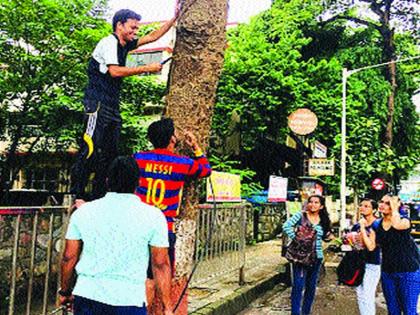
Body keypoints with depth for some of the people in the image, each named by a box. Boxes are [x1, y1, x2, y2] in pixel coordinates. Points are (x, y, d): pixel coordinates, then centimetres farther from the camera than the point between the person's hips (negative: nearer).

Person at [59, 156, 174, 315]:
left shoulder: (83, 212, 2)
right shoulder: (153, 216, -5)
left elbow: (69, 257, 7)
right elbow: (160, 264, -5)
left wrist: (65, 291, 22)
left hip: (86, 296, 3)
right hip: (128, 300, -3)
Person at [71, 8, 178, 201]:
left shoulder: (125, 45, 15)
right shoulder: (109, 42, -8)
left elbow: (152, 37, 23)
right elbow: (114, 71, -21)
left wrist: (174, 19, 18)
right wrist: (146, 68, -14)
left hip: (113, 105, 9)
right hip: (98, 103, -9)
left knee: (110, 152, 7)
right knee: (91, 148, -13)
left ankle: (99, 196, 13)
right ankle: (77, 195, -8)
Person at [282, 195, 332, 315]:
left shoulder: (323, 220, 7)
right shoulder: (301, 215, -6)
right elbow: (286, 226, -15)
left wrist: (328, 235, -2)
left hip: (317, 257, 5)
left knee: (311, 286, 13)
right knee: (298, 286, -6)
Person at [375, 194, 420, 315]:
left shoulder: (404, 221, -11)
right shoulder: (378, 224, 3)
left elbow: (396, 225, -36)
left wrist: (394, 208, -21)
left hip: (409, 272, -5)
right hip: (387, 272, 5)